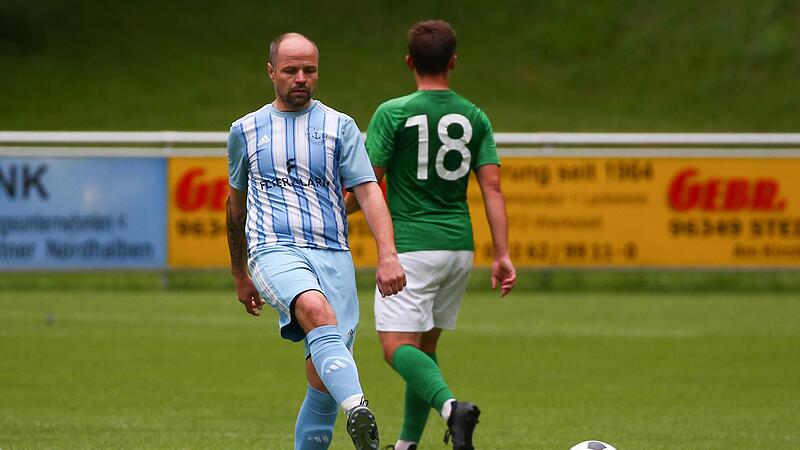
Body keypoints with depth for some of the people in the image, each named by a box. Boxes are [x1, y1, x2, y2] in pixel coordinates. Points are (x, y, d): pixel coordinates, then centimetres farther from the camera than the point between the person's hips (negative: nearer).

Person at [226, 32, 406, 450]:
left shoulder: (339, 127, 12)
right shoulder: (246, 130, 16)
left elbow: (368, 192, 3)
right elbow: (236, 205, 28)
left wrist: (387, 255, -12)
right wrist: (239, 274, 33)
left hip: (333, 254, 2)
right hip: (274, 250, -2)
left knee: (323, 379, -4)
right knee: (316, 310, -35)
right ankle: (358, 415, -55)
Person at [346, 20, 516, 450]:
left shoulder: (392, 113, -7)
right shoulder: (474, 117, 6)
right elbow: (492, 187, 1)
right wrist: (502, 255, 1)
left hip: (410, 246, -5)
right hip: (459, 246, 5)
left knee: (398, 346, -9)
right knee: (425, 344, 17)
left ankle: (451, 406, -35)